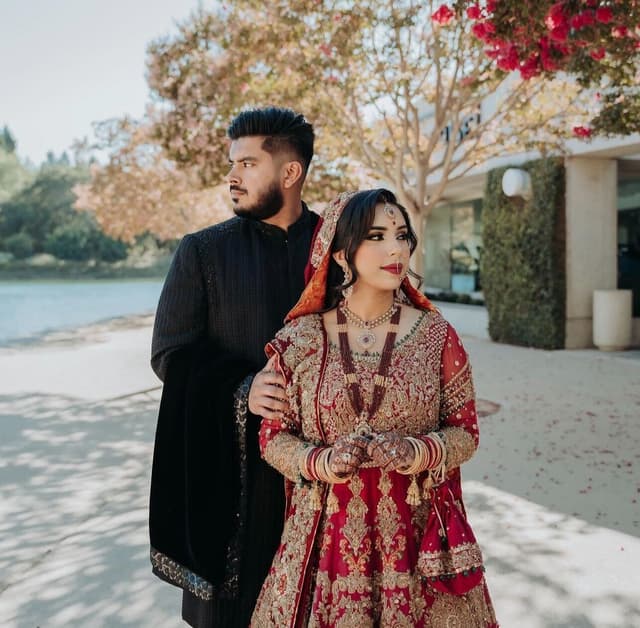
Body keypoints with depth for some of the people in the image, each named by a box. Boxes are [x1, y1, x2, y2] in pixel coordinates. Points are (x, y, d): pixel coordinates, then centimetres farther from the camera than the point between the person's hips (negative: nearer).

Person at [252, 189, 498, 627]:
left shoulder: (436, 335, -2)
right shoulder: (299, 340, -3)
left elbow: (465, 431, 2)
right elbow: (273, 437, 1)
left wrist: (417, 452, -18)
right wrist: (322, 462, -17)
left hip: (416, 538, 1)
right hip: (327, 537, 0)